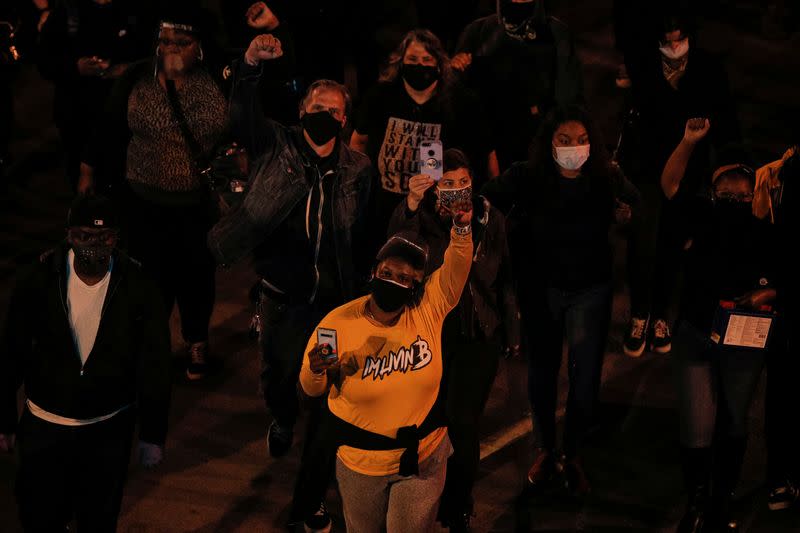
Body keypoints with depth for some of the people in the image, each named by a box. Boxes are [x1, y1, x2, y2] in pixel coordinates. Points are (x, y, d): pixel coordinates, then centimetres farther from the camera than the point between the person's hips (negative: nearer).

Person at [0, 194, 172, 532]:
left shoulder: (138, 289, -14)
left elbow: (154, 365, -7)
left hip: (110, 428, 0)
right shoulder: (37, 282, -13)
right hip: (44, 426, 1)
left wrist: (153, 434, -4)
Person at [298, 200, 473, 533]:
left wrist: (461, 226, -42)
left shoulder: (429, 308, -12)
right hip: (360, 459, 0)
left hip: (423, 455, 0)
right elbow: (311, 388, -6)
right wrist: (317, 371, -29)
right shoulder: (339, 322, -16)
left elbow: (458, 266, -23)